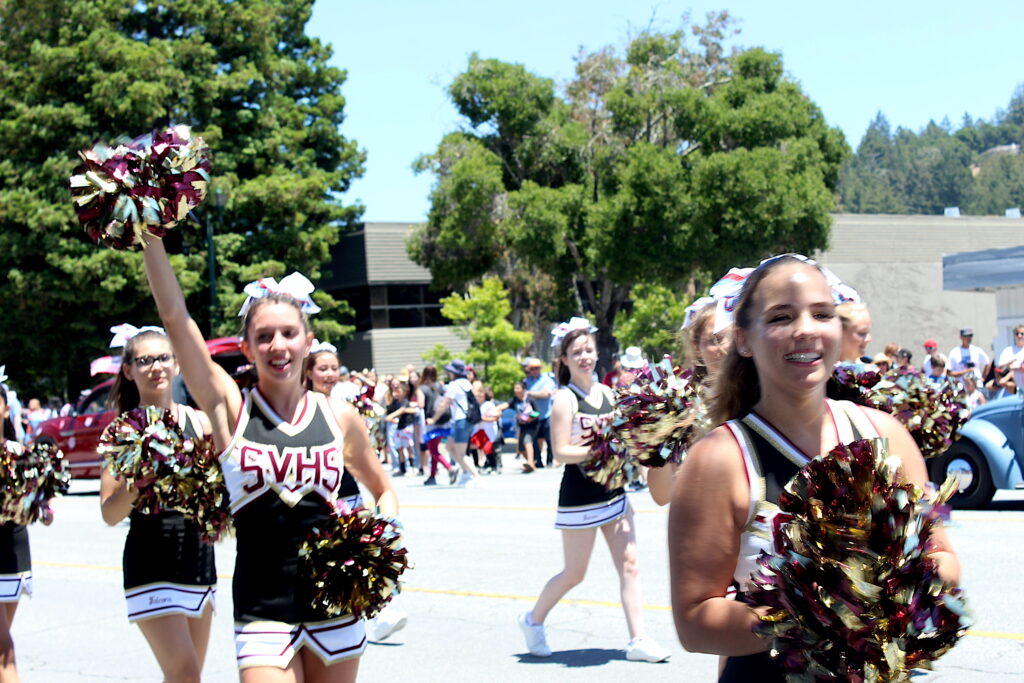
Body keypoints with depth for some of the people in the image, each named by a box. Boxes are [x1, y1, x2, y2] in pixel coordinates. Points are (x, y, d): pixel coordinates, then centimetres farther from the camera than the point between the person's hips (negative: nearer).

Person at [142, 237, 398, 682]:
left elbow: (383, 490, 18)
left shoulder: (338, 417, 3)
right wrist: (150, 233, -18)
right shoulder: (230, 410, -4)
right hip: (262, 609, -2)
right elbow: (173, 315, -12)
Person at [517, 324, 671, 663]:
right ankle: (533, 620, 27)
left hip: (613, 492, 6)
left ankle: (638, 640, 2)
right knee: (574, 574, 5)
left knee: (629, 564, 0)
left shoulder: (606, 392, 8)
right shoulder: (565, 398, -11)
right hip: (579, 497, -6)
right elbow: (562, 452, -18)